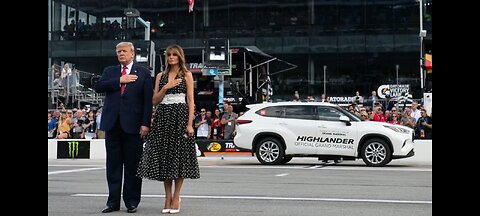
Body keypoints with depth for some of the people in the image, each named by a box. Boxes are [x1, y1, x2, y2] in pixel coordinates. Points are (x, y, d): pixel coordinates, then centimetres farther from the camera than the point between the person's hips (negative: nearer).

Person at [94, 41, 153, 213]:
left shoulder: (143, 73, 5)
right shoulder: (110, 71, 15)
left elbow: (148, 100, -1)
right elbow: (98, 87, -1)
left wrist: (145, 124, -9)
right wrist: (119, 81, -10)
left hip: (132, 124, -3)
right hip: (112, 123, 3)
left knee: (132, 165, 1)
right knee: (113, 164, 6)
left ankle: (132, 201, 9)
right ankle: (113, 201, 12)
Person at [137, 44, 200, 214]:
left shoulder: (187, 75, 4)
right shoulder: (161, 76, 14)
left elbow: (190, 101, -1)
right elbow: (155, 100, 9)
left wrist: (190, 123, -10)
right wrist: (165, 87, -6)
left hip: (180, 116, -3)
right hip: (163, 117, 3)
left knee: (179, 155, -4)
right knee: (164, 155, 2)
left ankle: (176, 198, 3)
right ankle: (168, 197, 9)